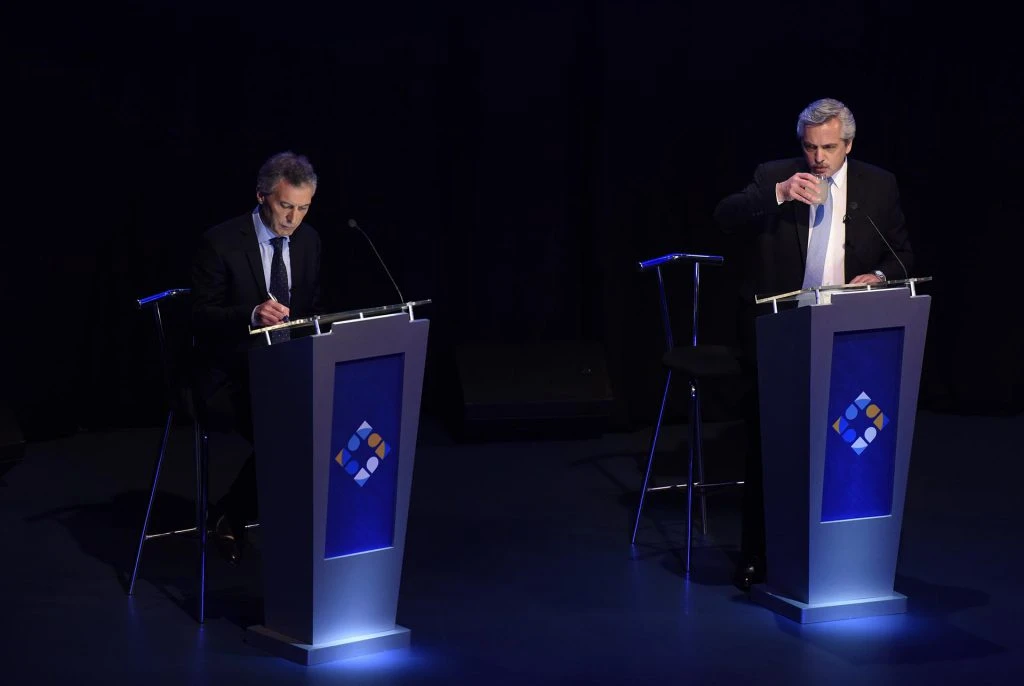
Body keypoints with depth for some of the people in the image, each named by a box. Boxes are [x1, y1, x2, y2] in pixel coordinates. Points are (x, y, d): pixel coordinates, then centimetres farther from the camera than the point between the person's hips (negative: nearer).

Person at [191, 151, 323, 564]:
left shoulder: (308, 240, 6)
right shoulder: (220, 243, -12)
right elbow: (201, 316, -13)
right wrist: (252, 314, -31)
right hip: (228, 378, -5)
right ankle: (229, 516, -5)